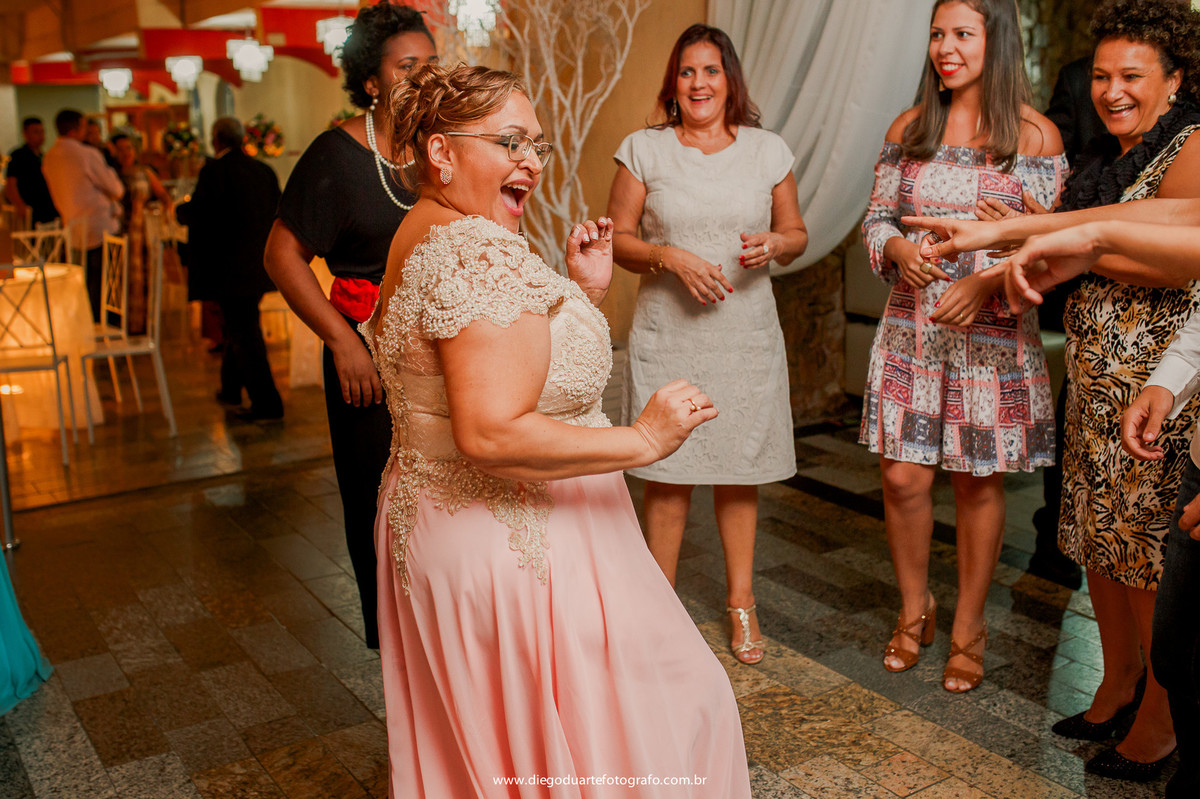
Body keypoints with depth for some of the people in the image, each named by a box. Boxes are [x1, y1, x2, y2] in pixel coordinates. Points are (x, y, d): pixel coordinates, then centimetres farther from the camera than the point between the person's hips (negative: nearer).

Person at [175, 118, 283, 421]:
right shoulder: (265, 171, 6)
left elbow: (196, 214, -15)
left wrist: (179, 208, 7)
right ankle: (231, 387, 36)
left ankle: (267, 404, -2)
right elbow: (279, 213, 10)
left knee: (244, 334, -2)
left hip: (231, 267, -7)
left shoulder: (214, 170, -12)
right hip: (260, 266, 7)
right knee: (240, 326, 22)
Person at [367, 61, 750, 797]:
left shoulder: (426, 236, 12)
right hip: (518, 545, -11)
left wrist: (585, 292, 9)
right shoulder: (483, 251, -22)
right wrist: (642, 441, -25)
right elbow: (492, 434, -30)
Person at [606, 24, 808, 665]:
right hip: (667, 332, -1)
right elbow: (617, 239, 1)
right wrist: (670, 257, -16)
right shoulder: (643, 150, 1)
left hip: (746, 333, 2)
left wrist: (773, 245, -10)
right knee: (668, 471, 3)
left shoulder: (768, 151, 7)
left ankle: (741, 602, 24)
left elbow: (797, 234, 13)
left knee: (740, 469, 9)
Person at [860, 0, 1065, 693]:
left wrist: (986, 284, -21)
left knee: (979, 483, 7)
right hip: (911, 329, 3)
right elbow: (877, 217, 10)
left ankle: (969, 627, 26)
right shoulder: (908, 128, 8)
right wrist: (898, 247, -12)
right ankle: (914, 610, 27)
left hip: (993, 333, -2)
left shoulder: (1035, 134, -2)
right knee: (903, 477, 2)